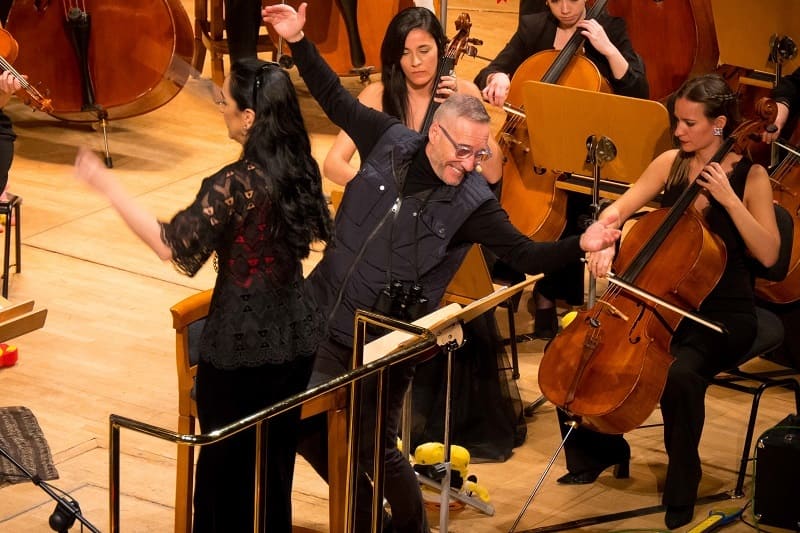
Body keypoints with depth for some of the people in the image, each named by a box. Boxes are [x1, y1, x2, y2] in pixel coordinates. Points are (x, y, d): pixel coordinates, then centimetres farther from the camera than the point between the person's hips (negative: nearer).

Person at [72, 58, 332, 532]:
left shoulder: (235, 185, -24)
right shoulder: (302, 169, -2)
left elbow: (173, 246, -24)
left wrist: (107, 186, -19)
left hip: (242, 347, -7)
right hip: (297, 336, 7)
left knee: (228, 465, 10)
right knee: (276, 458, 21)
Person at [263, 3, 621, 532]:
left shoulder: (473, 202, -14)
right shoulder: (390, 140, -6)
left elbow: (527, 255, -16)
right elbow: (337, 100, 4)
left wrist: (579, 245, -33)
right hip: (322, 317, 4)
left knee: (376, 449, 3)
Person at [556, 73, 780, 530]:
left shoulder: (751, 176, -8)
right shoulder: (671, 163, 5)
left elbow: (768, 255, -15)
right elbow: (620, 208, 0)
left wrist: (729, 199, -22)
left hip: (723, 315, -5)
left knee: (680, 374, -36)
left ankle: (682, 491, -14)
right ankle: (601, 450, 11)